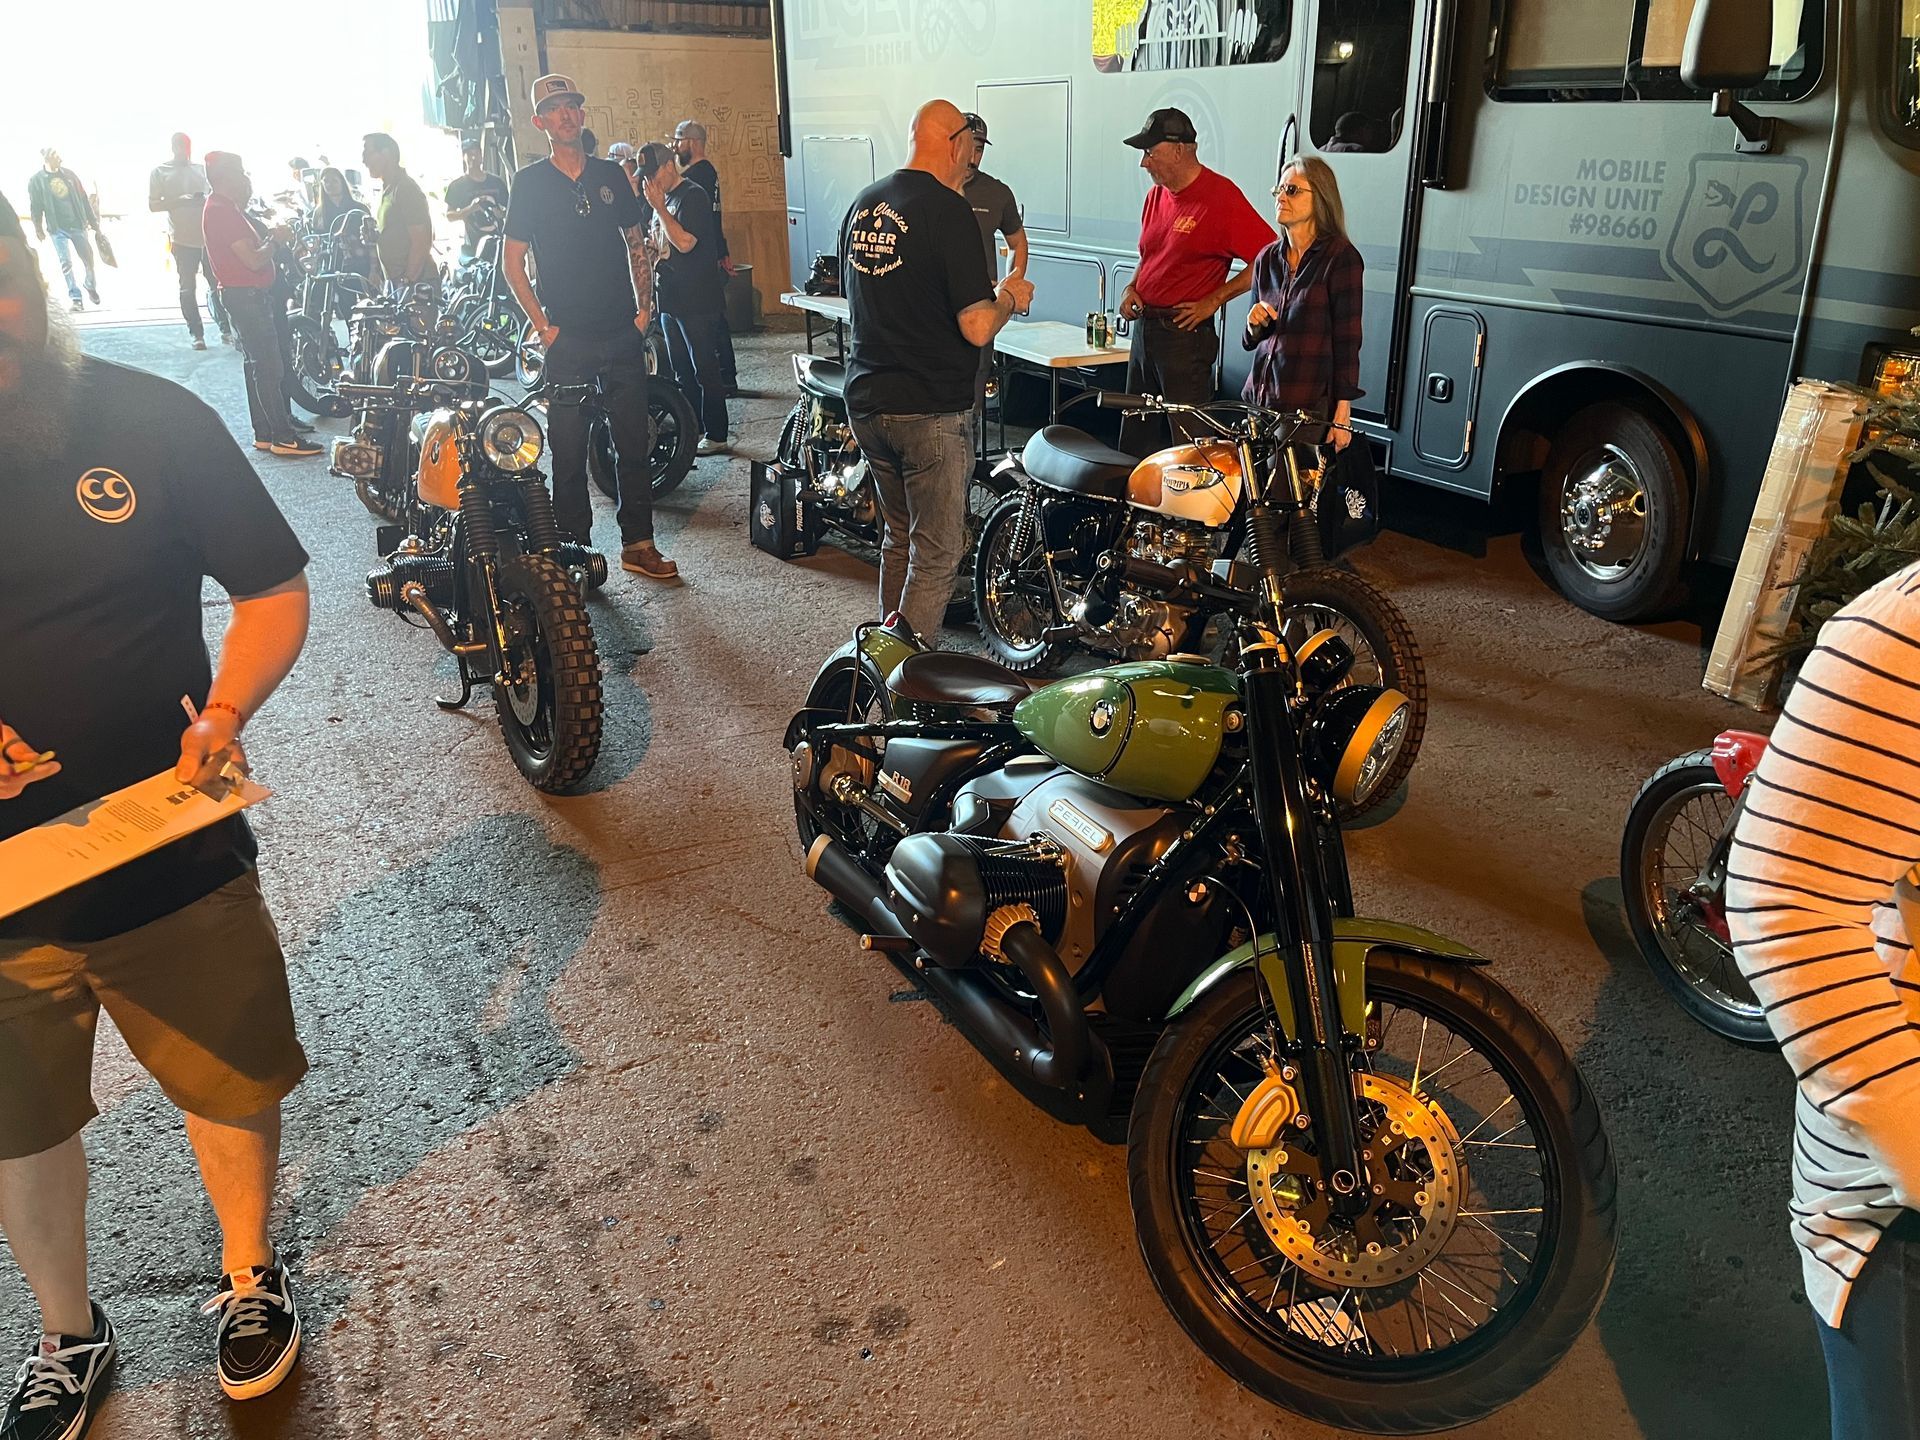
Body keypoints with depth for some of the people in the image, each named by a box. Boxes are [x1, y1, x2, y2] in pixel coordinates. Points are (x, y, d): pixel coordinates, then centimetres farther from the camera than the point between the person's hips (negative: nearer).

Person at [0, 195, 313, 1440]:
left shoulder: (148, 419, -8)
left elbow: (274, 587, -1)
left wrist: (224, 713, -19)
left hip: (173, 857, -1)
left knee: (235, 1082, 17)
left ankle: (251, 1274, 45)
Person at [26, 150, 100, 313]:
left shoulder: (68, 174, 6)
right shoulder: (36, 180, -2)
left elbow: (83, 199, 9)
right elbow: (36, 207, 0)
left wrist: (93, 221, 8)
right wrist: (39, 229, -2)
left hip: (77, 225, 3)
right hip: (57, 228, -3)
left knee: (88, 258, 7)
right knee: (66, 262, -7)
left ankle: (91, 286, 32)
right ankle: (75, 297, 0)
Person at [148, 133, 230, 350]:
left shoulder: (201, 170, 15)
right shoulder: (160, 172, 5)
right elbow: (153, 205, 0)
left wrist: (205, 200, -1)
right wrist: (181, 201, -14)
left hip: (209, 236, 3)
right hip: (183, 239, -2)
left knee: (217, 284, -2)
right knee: (188, 288, 1)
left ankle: (226, 330, 2)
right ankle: (197, 334, 4)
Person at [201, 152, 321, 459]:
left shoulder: (226, 207, 14)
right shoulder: (221, 212, -18)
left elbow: (251, 246, 19)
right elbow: (253, 260, -22)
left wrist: (269, 235, 3)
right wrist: (274, 240, -7)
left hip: (251, 295, 11)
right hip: (247, 297, -11)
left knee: (259, 365, 14)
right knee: (270, 367, -10)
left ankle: (264, 433, 20)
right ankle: (283, 437, -9)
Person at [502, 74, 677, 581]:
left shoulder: (610, 175, 10)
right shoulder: (530, 182, 1)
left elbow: (637, 245, 16)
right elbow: (513, 260, 1)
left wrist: (644, 307, 5)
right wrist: (542, 324, -7)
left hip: (623, 333, 3)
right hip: (568, 339, -3)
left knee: (634, 443, 5)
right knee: (569, 449, 2)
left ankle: (638, 543, 14)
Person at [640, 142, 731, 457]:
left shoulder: (693, 196, -12)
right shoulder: (663, 197, 15)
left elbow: (685, 242, -23)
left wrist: (659, 207, -23)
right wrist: (651, 247, 5)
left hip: (698, 301, -9)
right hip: (670, 298, 9)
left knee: (705, 369, -4)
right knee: (682, 370, 14)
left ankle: (716, 435, 1)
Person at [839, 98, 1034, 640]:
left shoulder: (862, 204, 10)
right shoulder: (948, 211, -14)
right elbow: (977, 328, -20)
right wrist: (1009, 296, 2)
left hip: (866, 402, 8)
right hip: (930, 411, -8)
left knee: (897, 539, 21)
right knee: (935, 554, 1)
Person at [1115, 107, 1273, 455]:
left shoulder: (1221, 196, -13)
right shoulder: (1157, 194, 12)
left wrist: (1212, 300, -15)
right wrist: (1132, 288, 7)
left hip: (1184, 331, -8)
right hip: (1144, 326, 8)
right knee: (1135, 433, 13)